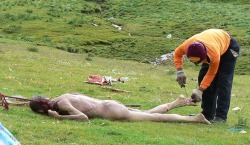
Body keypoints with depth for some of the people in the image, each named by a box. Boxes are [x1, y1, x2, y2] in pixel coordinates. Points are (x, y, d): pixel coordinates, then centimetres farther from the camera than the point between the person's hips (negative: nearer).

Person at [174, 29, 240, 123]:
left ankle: (221, 116, -16)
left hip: (228, 46, -6)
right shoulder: (187, 46, -34)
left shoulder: (214, 55, -45)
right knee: (202, 77, -3)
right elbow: (177, 53, -9)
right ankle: (208, 114, 4)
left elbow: (211, 74, -28)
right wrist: (179, 71, -22)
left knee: (223, 81, -16)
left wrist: (200, 90, -32)